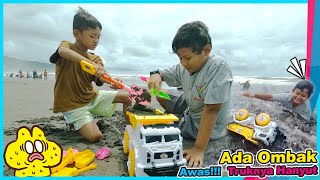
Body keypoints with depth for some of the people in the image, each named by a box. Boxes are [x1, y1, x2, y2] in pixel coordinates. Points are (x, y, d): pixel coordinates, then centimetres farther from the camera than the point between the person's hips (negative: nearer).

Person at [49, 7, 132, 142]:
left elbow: (101, 78, -14)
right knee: (95, 136, -20)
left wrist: (111, 81, -38)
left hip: (92, 97, 5)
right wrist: (90, 63, -46)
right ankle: (74, 120, 8)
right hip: (73, 104, -5)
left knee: (126, 97, -1)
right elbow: (63, 51, -32)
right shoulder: (67, 46, -5)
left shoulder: (96, 59, 5)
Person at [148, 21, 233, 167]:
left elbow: (211, 109, -34)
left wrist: (199, 149, -32)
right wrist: (155, 75, -20)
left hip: (206, 127, -7)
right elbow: (164, 73, 6)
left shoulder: (219, 67, -31)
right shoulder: (184, 67, -10)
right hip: (190, 109, 7)